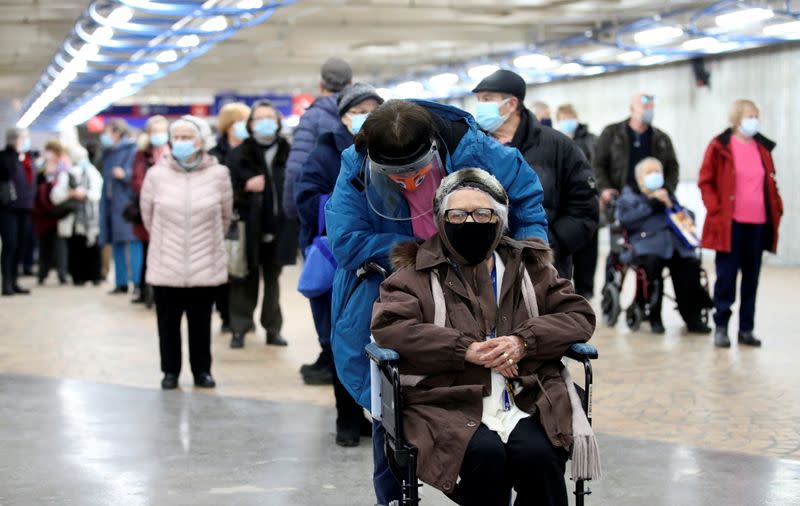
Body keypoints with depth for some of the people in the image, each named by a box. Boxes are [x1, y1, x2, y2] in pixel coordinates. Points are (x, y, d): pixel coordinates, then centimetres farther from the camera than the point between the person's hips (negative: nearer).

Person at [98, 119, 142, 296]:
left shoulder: (131, 150, -8)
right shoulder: (108, 153, 16)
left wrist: (125, 174, -31)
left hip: (127, 200, -8)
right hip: (112, 202, 8)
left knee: (132, 242, -11)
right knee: (117, 244, 9)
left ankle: (137, 283, -11)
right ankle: (121, 283, 14)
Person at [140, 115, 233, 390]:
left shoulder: (218, 174, -6)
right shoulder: (156, 174, -5)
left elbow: (225, 216, 8)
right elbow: (147, 215, 10)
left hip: (205, 265, 0)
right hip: (166, 265, 0)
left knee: (201, 322, 9)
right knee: (168, 322, 8)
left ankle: (202, 371, 22)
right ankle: (170, 371, 21)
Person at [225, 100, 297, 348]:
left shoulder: (287, 152, 2)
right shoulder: (239, 154, -1)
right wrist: (246, 187, -20)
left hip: (278, 226, 2)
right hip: (249, 227, -2)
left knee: (273, 278, 12)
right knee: (246, 279, 4)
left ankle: (273, 328, 19)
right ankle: (239, 328, 10)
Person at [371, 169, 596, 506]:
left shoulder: (529, 266, 22)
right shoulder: (417, 271, 12)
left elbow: (579, 315, 15)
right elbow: (387, 325, -3)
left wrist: (524, 342, -5)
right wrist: (467, 349, -12)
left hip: (528, 404, 2)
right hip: (450, 407, -2)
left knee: (537, 454, -30)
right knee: (486, 453, -33)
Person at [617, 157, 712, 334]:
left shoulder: (667, 194, 33)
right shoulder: (630, 194, 21)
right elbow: (625, 219, 1)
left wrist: (670, 205, 5)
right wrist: (652, 204, -1)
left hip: (675, 241, 3)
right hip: (647, 242, -3)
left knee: (690, 264, -29)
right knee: (652, 261, -36)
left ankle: (692, 316, -21)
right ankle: (655, 318, -21)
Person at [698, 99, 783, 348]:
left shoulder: (763, 148, 12)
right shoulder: (720, 146, -2)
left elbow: (770, 183, 21)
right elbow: (705, 181, -1)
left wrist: (777, 207, 10)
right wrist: (716, 210, -10)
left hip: (758, 223, 5)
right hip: (730, 223, -5)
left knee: (752, 276, 7)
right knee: (726, 275, -1)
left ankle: (746, 328, 13)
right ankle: (721, 326, 6)